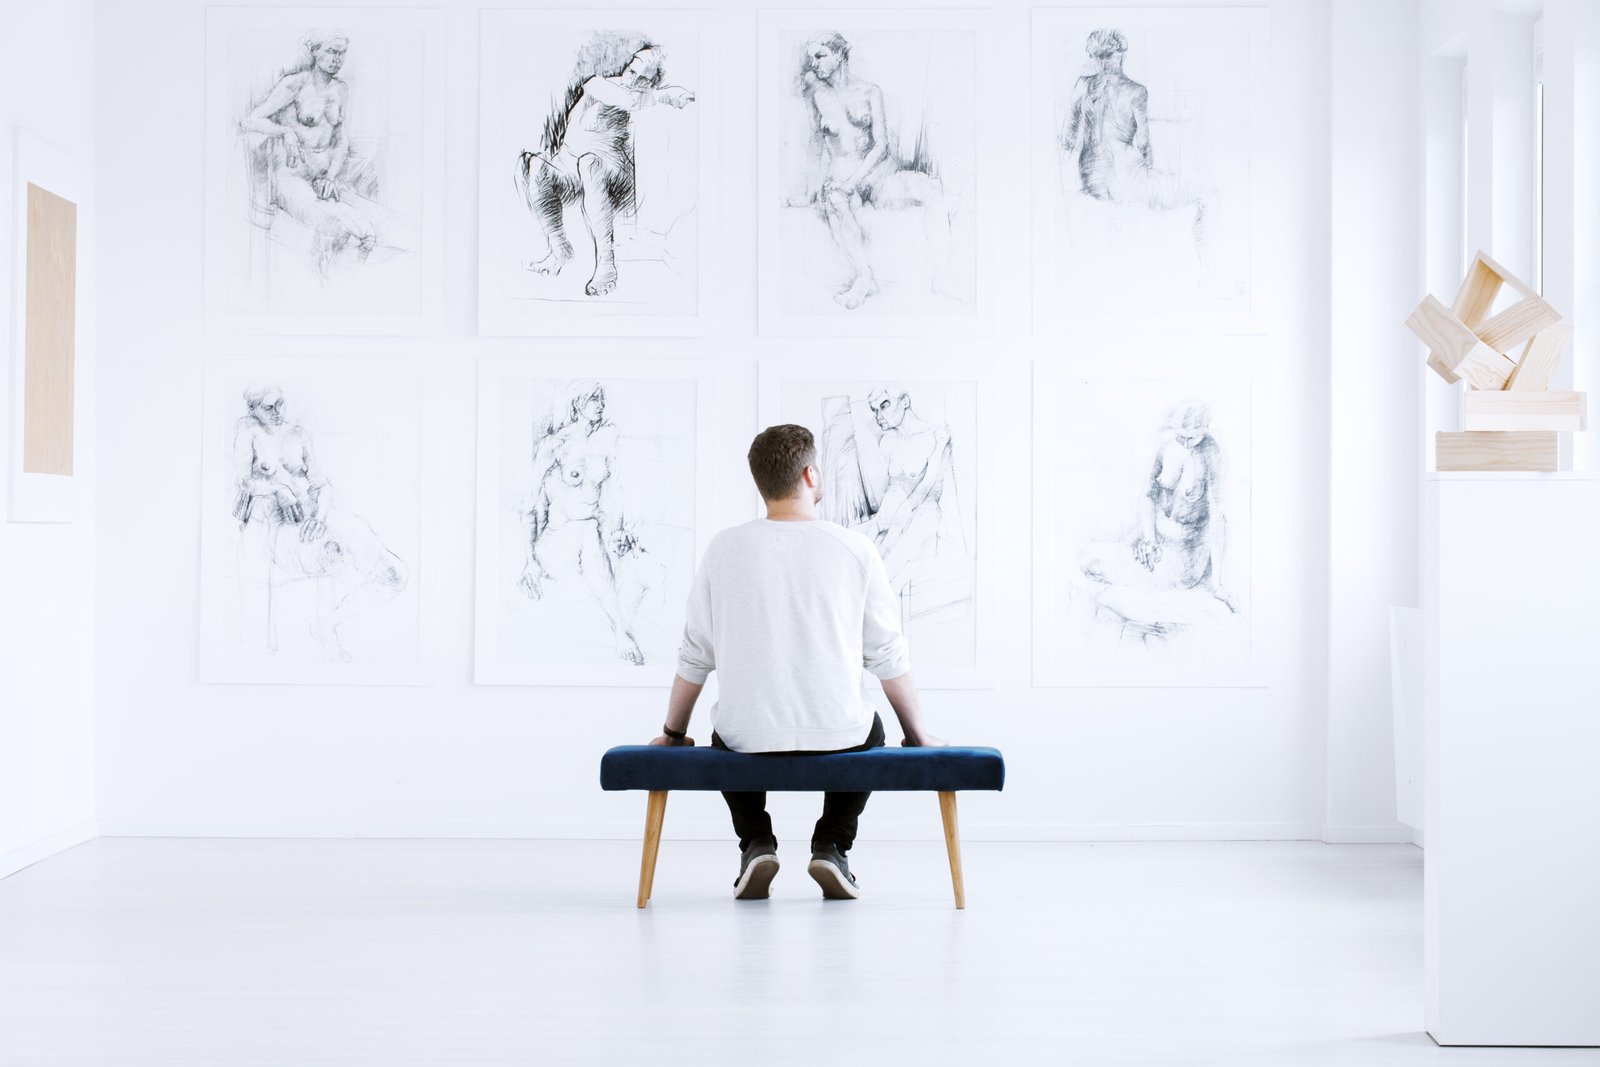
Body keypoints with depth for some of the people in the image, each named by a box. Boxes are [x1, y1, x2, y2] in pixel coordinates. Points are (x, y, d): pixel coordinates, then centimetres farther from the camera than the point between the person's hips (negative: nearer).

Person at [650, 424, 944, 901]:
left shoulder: (726, 548, -3)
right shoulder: (855, 549, -4)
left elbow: (696, 654, 6)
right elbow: (888, 655, 3)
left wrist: (673, 732, 22)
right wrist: (917, 733, 18)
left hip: (748, 736, 1)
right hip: (837, 736, 0)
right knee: (869, 731, 35)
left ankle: (756, 843, 14)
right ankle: (831, 847, 16)